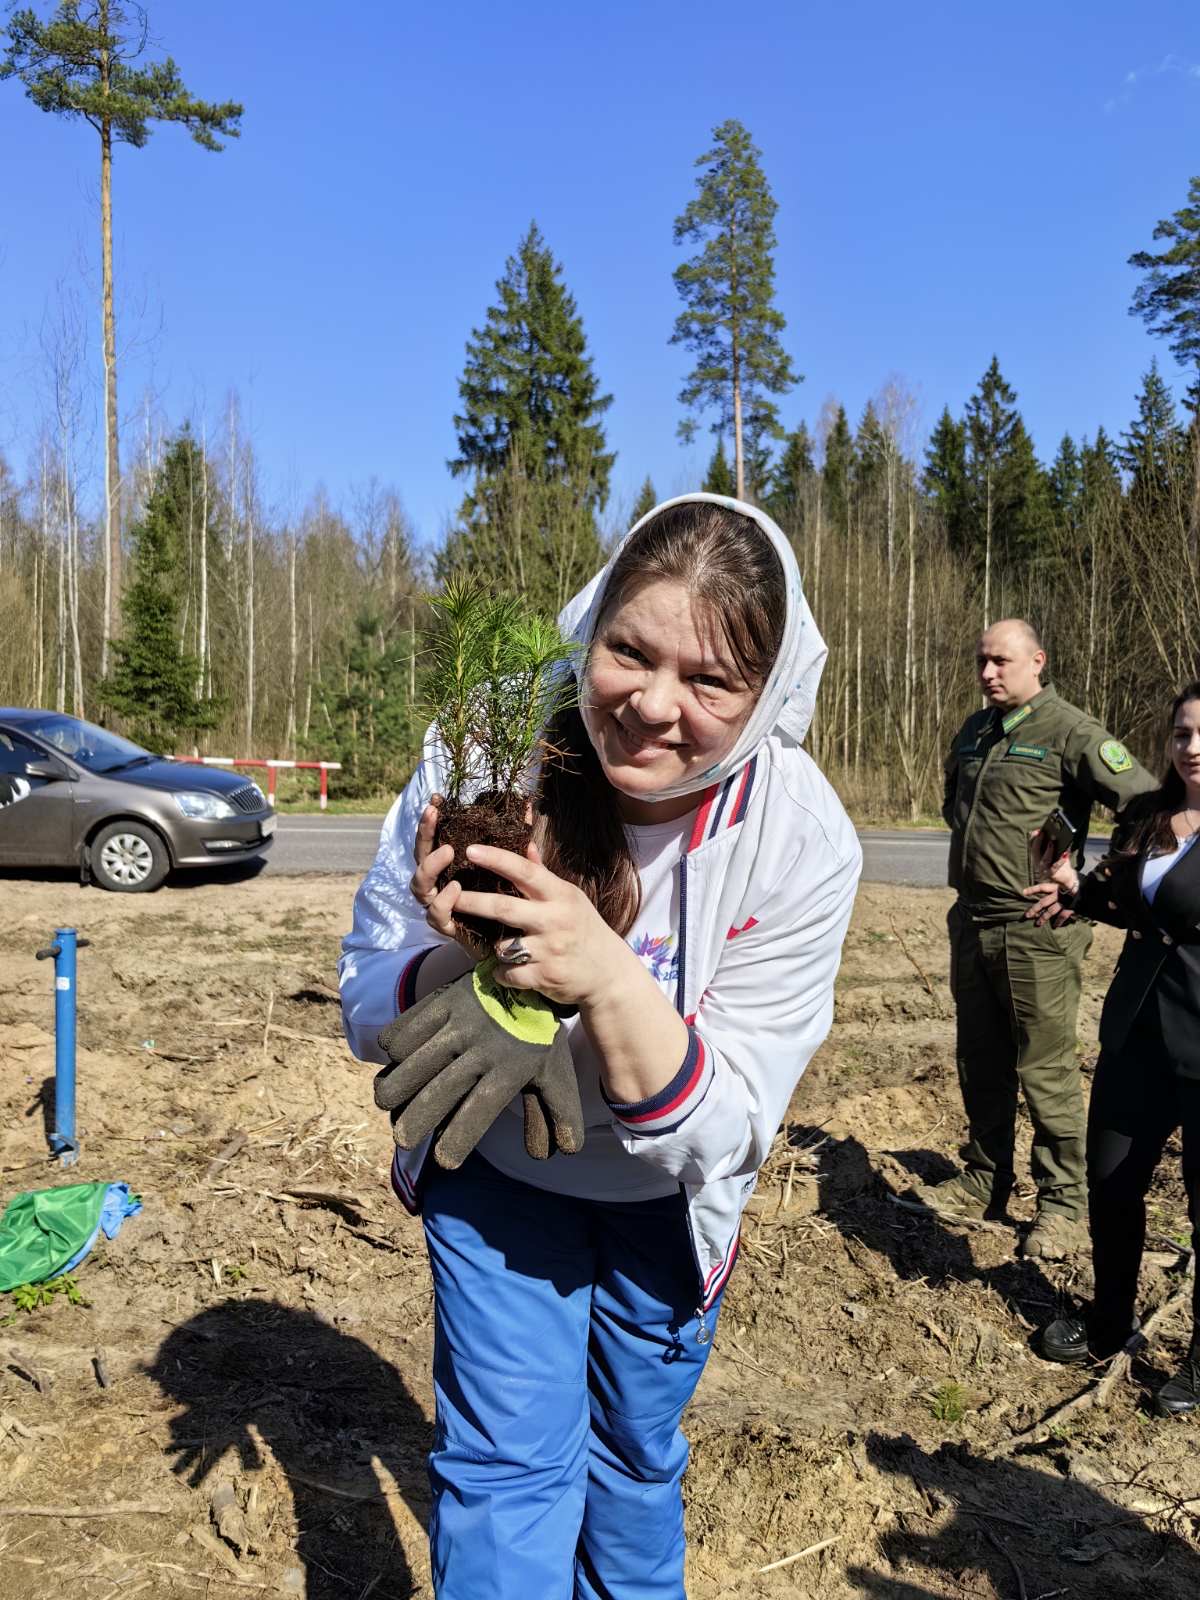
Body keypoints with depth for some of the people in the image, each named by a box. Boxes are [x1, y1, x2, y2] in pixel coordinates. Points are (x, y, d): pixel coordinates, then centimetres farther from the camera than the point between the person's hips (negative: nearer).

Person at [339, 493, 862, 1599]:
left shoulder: (803, 844, -28)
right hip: (495, 1162, -1)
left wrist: (608, 978, -44)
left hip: (664, 1197, 1)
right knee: (507, 1464, 0)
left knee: (636, 1452, 23)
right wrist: (461, 956, -38)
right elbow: (368, 1017, -16)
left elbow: (719, 1134, -27)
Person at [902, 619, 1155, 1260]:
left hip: (1036, 930, -7)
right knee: (979, 1063, 16)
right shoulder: (974, 731, 12)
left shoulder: (1070, 732, -10)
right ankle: (984, 1183, 30)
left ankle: (1062, 1202, 15)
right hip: (972, 921, 7)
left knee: (1046, 1070, 0)